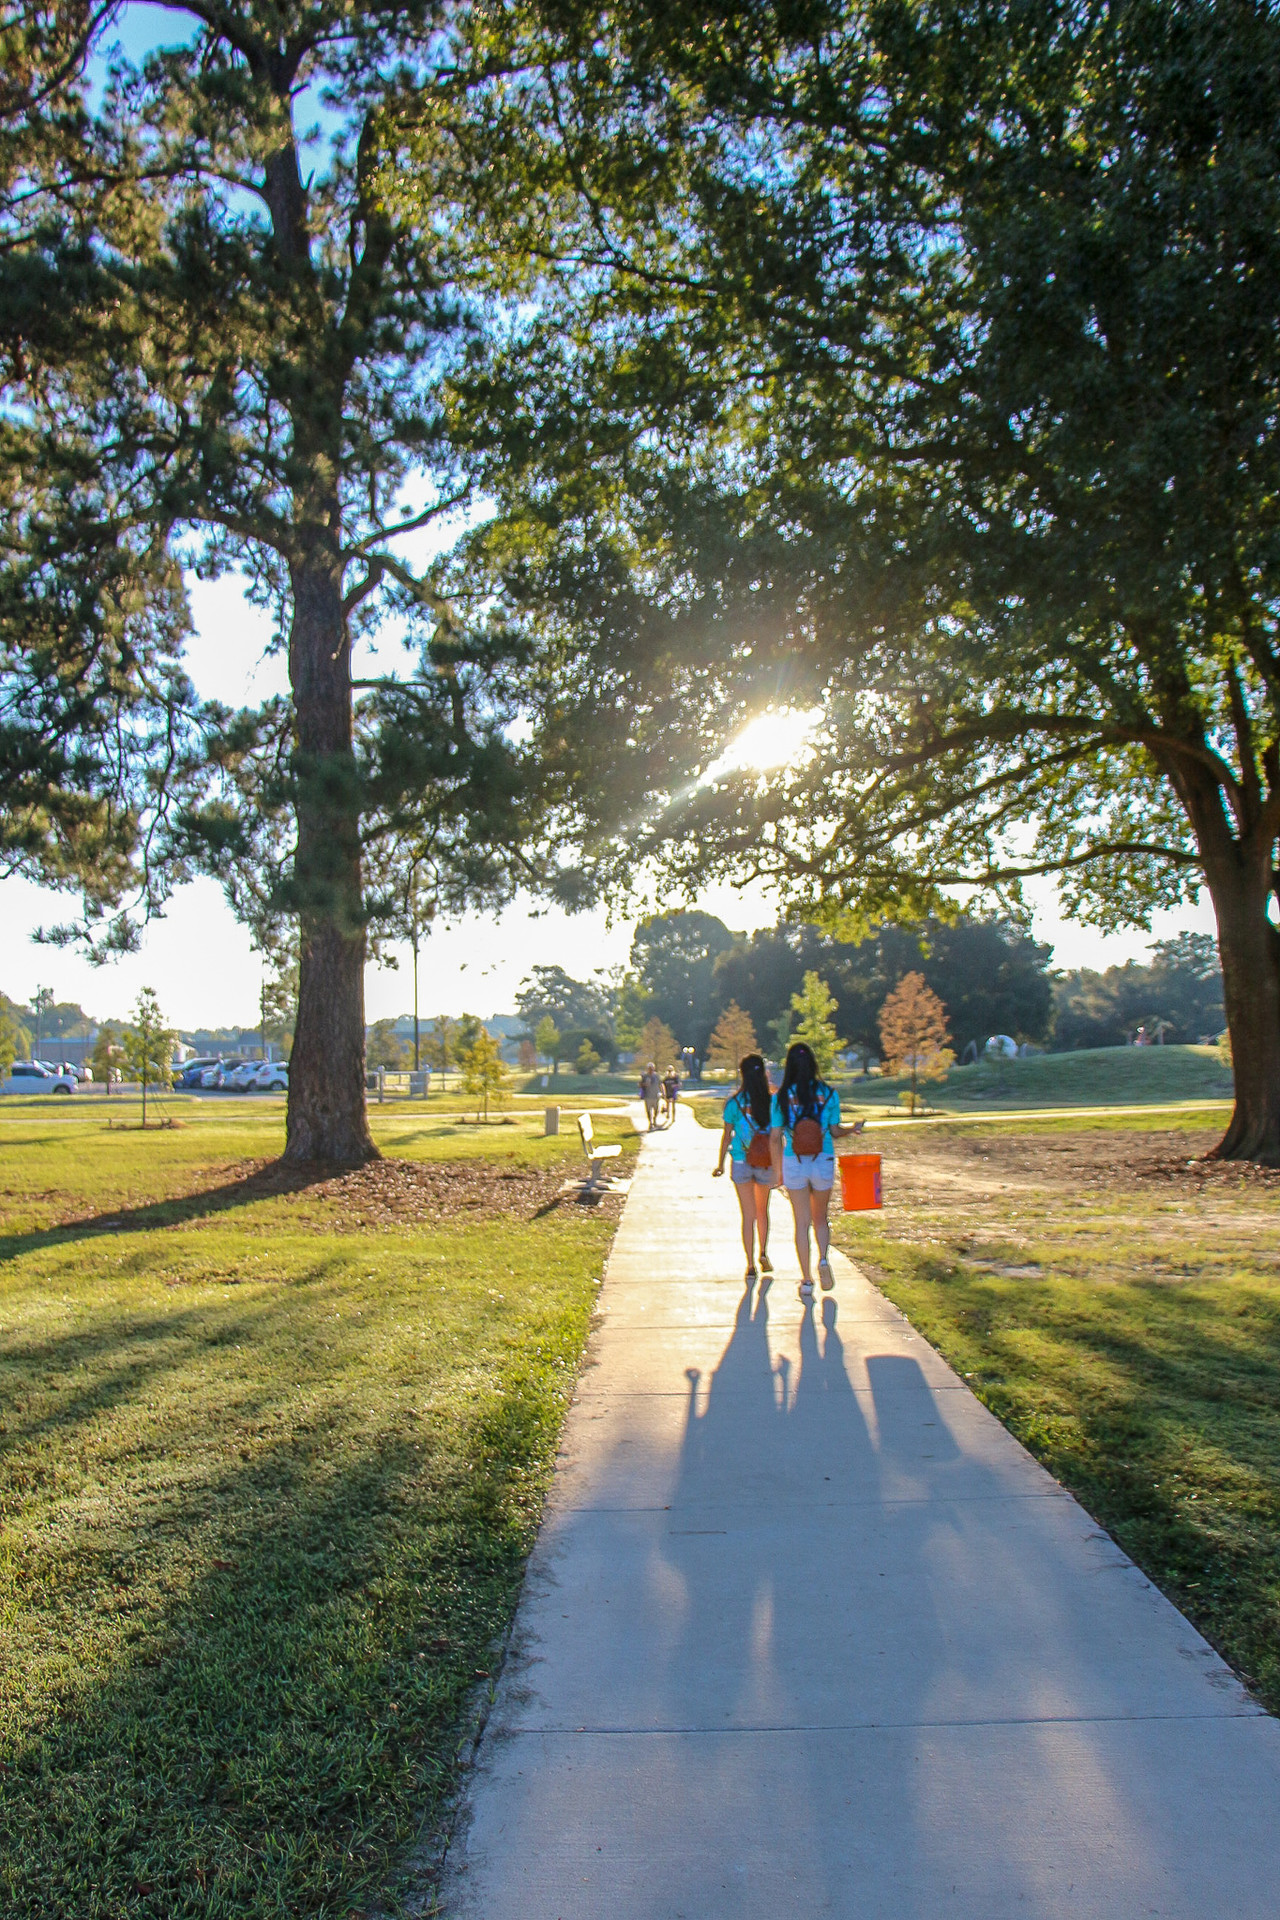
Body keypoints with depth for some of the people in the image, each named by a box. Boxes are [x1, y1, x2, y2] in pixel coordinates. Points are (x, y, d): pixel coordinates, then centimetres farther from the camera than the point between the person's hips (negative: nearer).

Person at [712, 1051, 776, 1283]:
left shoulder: (733, 1102, -8)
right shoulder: (772, 1101, -6)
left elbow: (727, 1135, -3)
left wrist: (720, 1163, 9)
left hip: (741, 1162, -1)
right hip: (765, 1163, 1)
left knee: (748, 1215, 6)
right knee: (762, 1210, 23)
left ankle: (750, 1266, 6)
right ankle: (763, 1254, 23)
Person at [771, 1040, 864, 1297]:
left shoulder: (781, 1097, -5)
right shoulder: (828, 1093, -4)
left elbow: (775, 1138, -3)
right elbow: (835, 1131, -1)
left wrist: (778, 1169, 7)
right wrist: (853, 1128, 17)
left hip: (794, 1164, -1)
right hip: (823, 1163, 1)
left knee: (802, 1222, 8)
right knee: (820, 1218, 19)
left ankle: (806, 1281, 9)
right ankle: (824, 1258, -6)